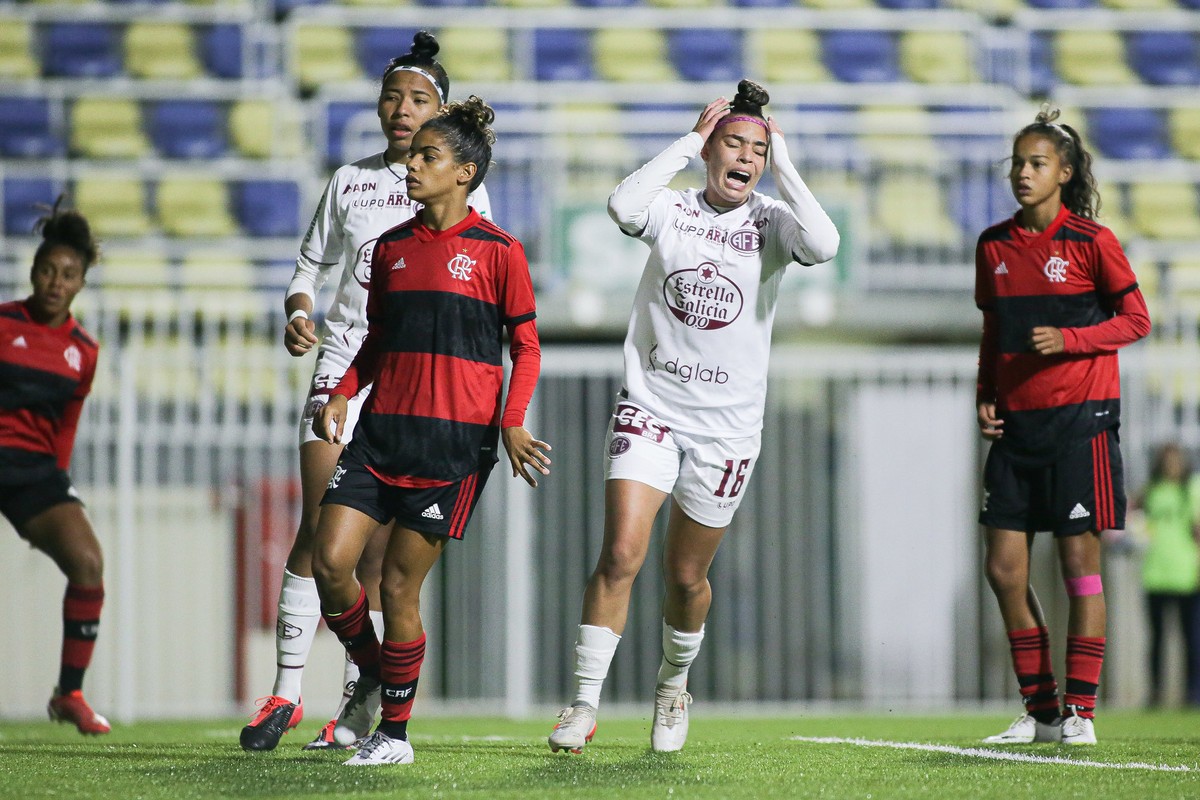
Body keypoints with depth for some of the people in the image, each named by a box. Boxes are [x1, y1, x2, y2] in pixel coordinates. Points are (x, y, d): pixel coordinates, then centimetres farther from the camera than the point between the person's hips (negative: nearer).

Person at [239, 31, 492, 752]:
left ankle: (357, 702, 4)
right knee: (318, 532, -9)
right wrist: (299, 311, -1)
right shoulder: (350, 181, 12)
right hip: (345, 363, 2)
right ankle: (286, 692, -5)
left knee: (379, 549, -3)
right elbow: (312, 264, 20)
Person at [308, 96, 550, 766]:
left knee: (399, 585, -4)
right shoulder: (392, 246, 13)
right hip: (381, 429, 5)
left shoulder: (496, 251, -2)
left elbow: (526, 346, 0)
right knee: (331, 562, -8)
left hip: (455, 440, -5)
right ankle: (370, 678, 19)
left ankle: (395, 731, 10)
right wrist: (343, 395, 4)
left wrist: (512, 423, -12)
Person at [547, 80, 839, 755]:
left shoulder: (770, 221, -2)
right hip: (650, 407, 0)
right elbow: (624, 206, -24)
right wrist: (690, 142, -15)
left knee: (687, 577, 10)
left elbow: (823, 245, -25)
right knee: (620, 555, -14)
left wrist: (784, 165, -16)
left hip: (726, 425, 0)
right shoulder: (672, 208, -1)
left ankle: (674, 685, 38)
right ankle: (584, 705, -7)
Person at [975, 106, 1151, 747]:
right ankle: (1040, 711, 10)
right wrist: (985, 398, 6)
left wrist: (1066, 340, -15)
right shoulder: (994, 246, 10)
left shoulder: (1090, 240, -5)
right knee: (1004, 569, 1)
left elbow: (1135, 319, -2)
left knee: (1079, 562, -2)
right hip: (1015, 425, 5)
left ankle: (1080, 710, 4)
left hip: (1078, 418, -5)